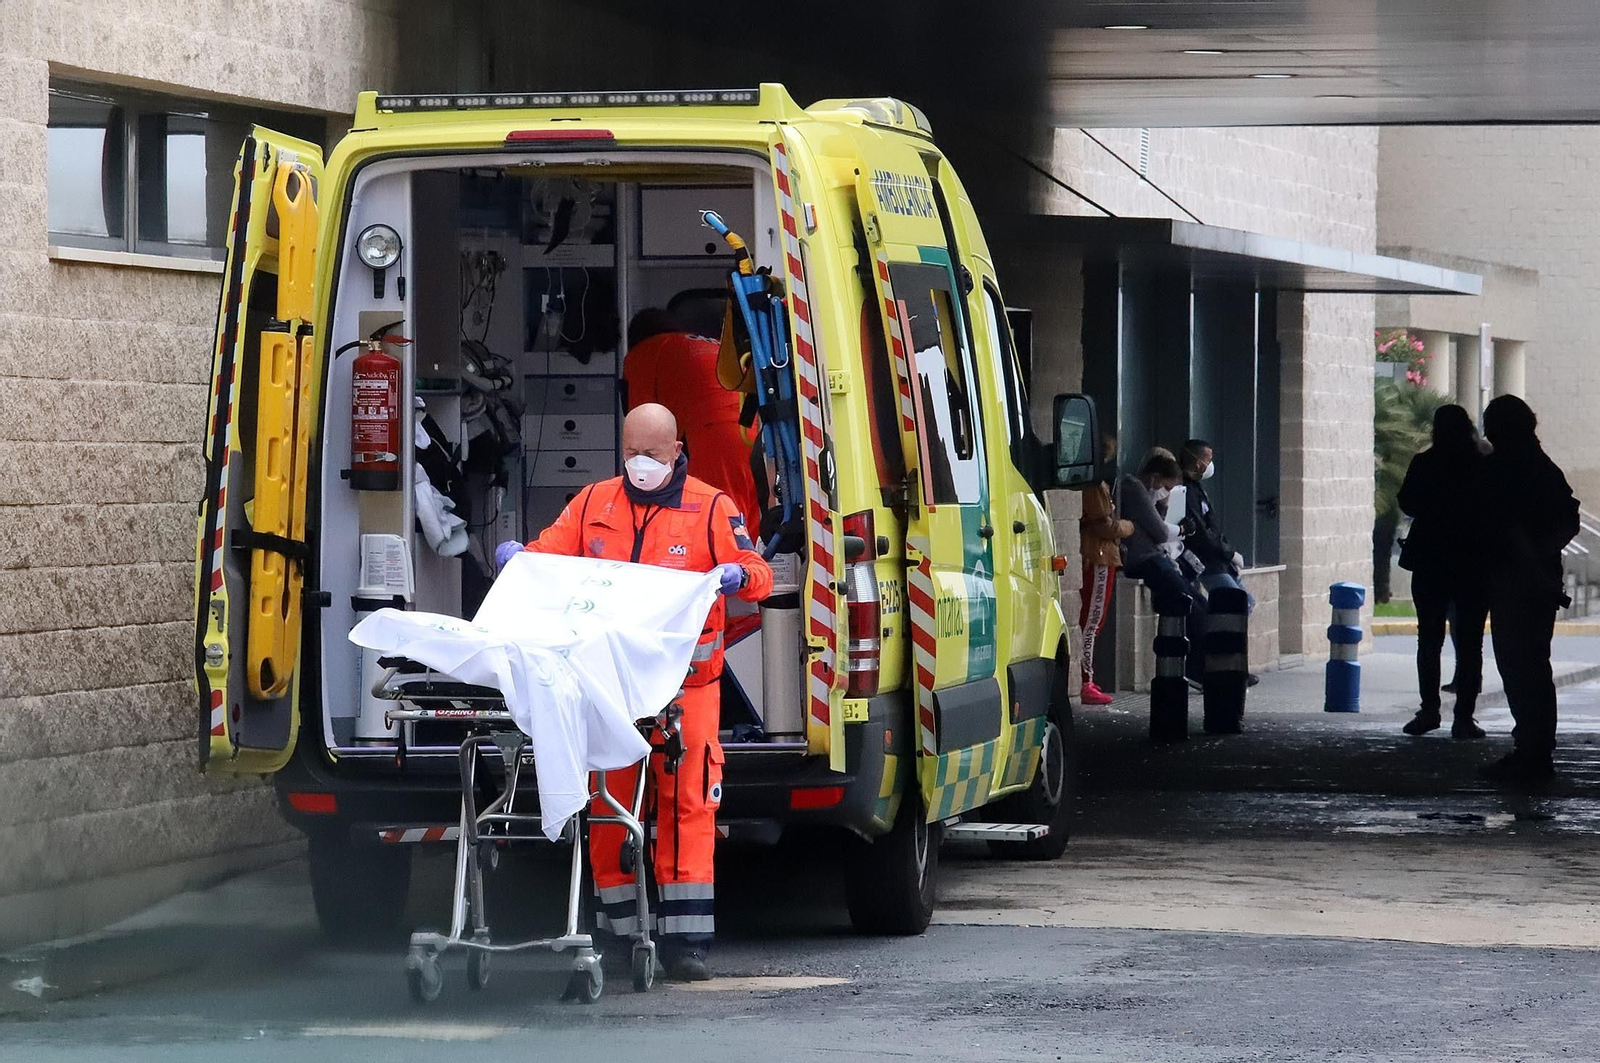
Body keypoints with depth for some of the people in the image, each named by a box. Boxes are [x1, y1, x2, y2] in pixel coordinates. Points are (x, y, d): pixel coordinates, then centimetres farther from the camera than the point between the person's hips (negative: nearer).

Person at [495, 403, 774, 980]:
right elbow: (550, 552, 16)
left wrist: (738, 575, -21)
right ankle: (617, 930, 12)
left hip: (685, 682, -3)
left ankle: (686, 941, -6)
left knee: (685, 804, -7)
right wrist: (517, 555, -6)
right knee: (609, 805, 5)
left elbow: (757, 574, 2)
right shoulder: (594, 503, 14)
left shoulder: (710, 508, 5)